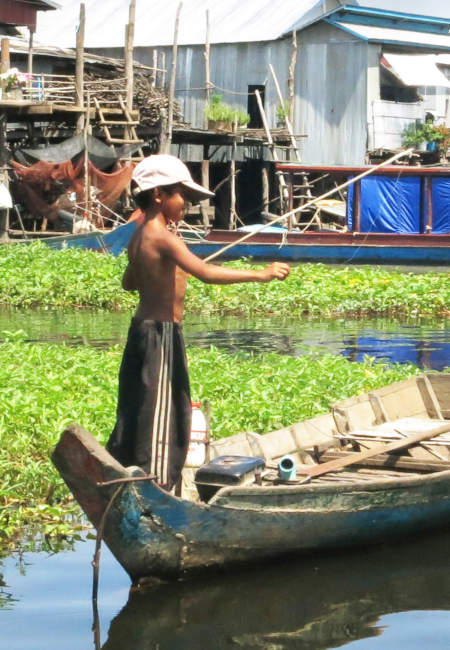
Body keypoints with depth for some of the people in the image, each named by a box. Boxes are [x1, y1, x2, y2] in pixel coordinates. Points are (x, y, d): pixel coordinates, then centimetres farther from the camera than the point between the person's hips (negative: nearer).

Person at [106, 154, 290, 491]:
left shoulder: (140, 235, 9)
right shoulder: (162, 237, -19)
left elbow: (129, 282, 24)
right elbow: (206, 272, -31)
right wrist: (260, 274, -31)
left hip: (144, 327, 9)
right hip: (162, 334, -9)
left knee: (137, 411, 16)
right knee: (160, 414, -4)